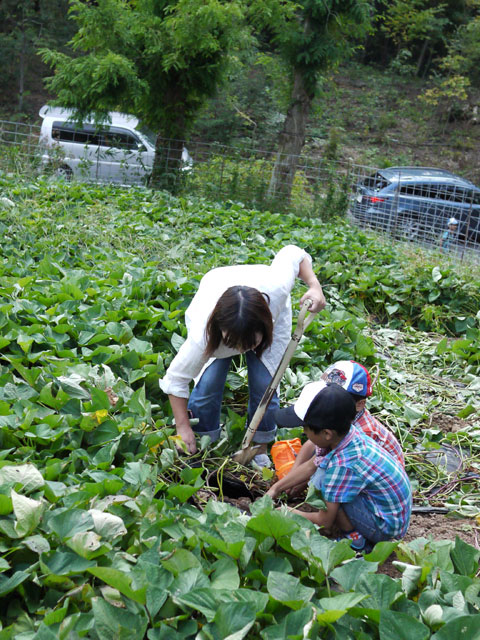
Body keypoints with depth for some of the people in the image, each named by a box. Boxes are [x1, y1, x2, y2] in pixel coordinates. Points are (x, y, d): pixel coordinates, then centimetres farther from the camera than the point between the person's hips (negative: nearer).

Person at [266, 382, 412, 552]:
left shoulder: (344, 464, -31)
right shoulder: (349, 433, -8)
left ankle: (355, 540, -3)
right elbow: (311, 465, 9)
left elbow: (326, 520, -22)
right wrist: (275, 488, 12)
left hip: (386, 528, -9)